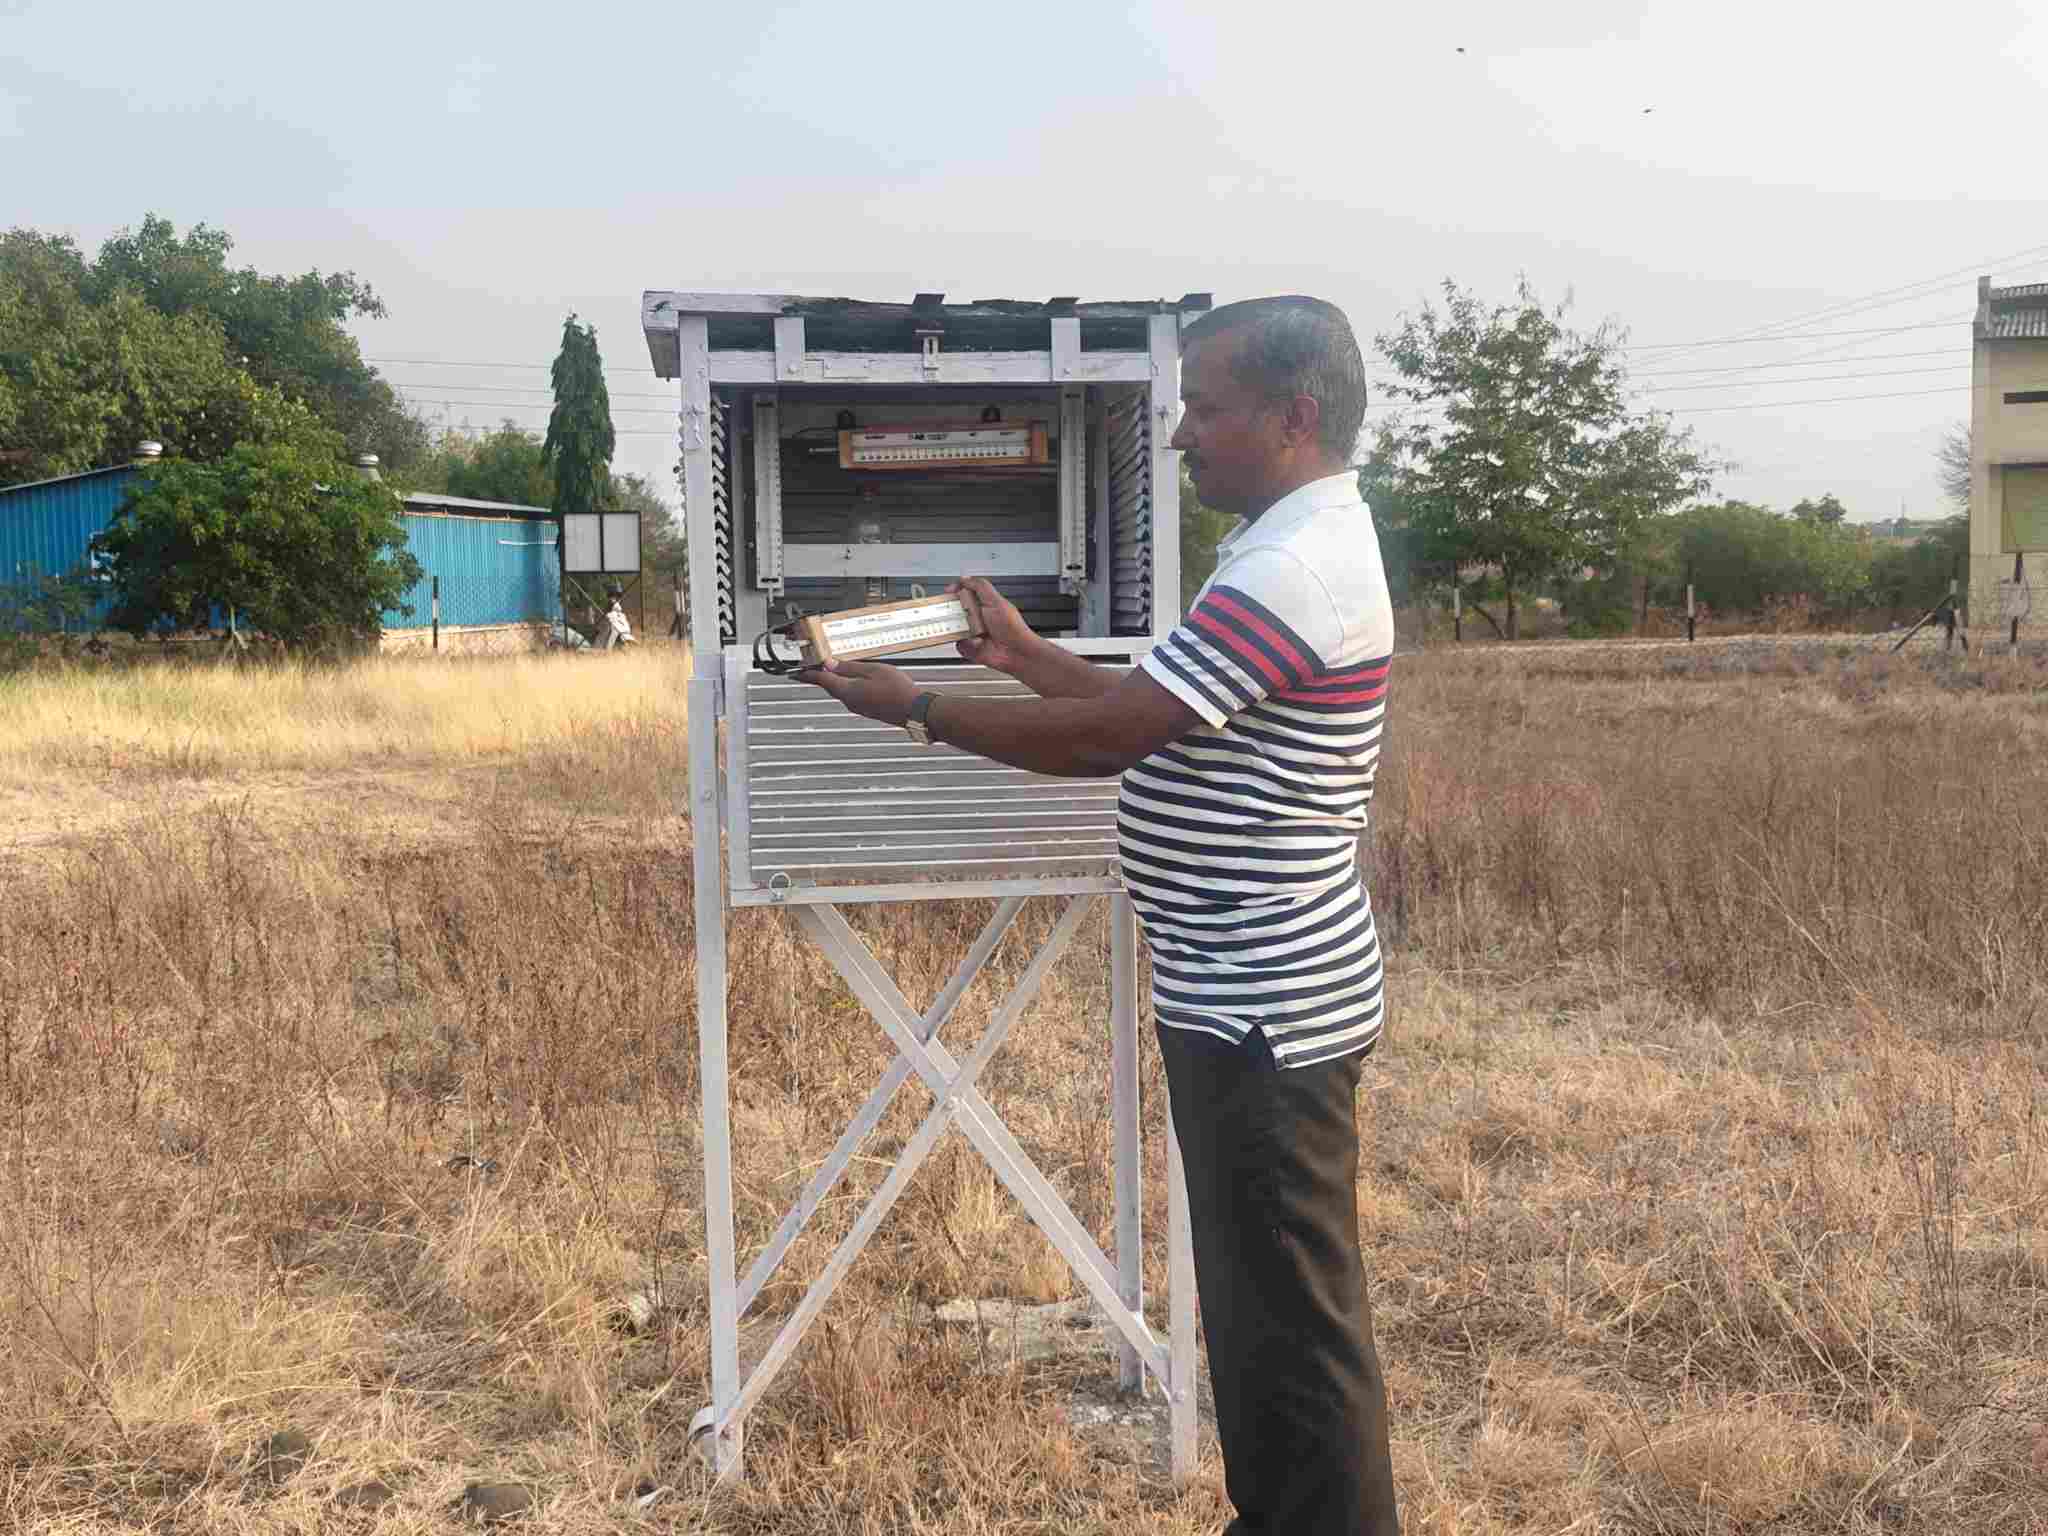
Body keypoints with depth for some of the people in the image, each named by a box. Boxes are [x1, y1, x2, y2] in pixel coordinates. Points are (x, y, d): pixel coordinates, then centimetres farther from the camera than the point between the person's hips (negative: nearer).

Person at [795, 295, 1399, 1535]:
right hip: (1250, 993, 11)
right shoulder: (1302, 545, 13)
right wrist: (1025, 654, 15)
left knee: (1296, 1316, 2)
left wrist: (918, 709, -9)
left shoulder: (1292, 572, -21)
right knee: (1260, 1293, 20)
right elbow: (1154, 713, 17)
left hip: (1266, 1006, -11)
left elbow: (1107, 737, -20)